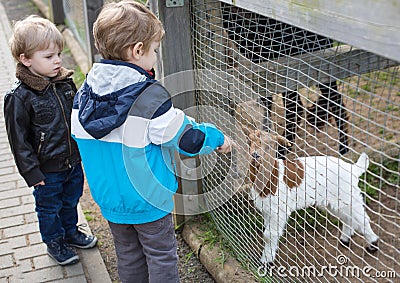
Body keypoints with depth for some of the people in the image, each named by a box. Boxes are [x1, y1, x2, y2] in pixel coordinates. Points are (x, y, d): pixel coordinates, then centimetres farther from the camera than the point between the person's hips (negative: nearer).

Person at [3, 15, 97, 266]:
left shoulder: (66, 83, -2)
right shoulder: (19, 97, -20)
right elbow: (19, 140, -15)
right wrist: (31, 172, -15)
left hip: (73, 162, 6)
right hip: (47, 170, -5)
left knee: (71, 201, 24)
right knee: (49, 208, 15)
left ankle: (71, 232, 47)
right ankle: (54, 241, 37)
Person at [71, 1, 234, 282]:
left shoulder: (85, 92, -5)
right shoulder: (150, 97, -26)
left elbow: (80, 138, 7)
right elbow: (188, 138, -19)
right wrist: (218, 138, 0)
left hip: (108, 198, 6)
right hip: (148, 200, -6)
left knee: (128, 255, 22)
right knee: (162, 257, 13)